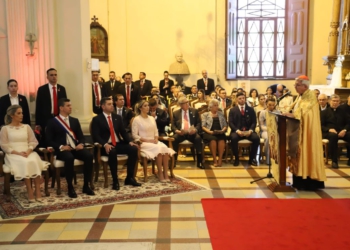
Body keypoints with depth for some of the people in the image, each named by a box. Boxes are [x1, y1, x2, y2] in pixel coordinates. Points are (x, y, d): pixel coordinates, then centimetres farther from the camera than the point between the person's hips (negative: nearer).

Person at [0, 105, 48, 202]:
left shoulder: (27, 127, 18)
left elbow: (33, 142, 11)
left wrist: (28, 151, -10)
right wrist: (17, 152, -14)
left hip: (28, 153, 3)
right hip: (13, 154, -2)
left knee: (34, 162, -33)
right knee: (25, 163, -36)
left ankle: (37, 191, -31)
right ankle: (30, 192, -32)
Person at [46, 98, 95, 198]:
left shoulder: (75, 120, 18)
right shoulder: (52, 122, 4)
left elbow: (81, 136, 16)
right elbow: (49, 140, -1)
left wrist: (81, 144, -7)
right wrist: (61, 147, -17)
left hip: (75, 148, 4)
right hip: (62, 150, -4)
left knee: (89, 156, -25)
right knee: (69, 158, -38)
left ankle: (86, 186, -14)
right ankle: (70, 187, -23)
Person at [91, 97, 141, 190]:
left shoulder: (117, 117, 16)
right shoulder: (97, 119, 1)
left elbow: (123, 132, 14)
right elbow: (95, 136, -9)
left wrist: (129, 142, -5)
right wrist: (105, 144, -26)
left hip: (118, 144, 5)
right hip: (106, 146, -5)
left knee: (134, 149, -20)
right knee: (112, 152, -38)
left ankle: (129, 178, -11)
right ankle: (115, 181, -25)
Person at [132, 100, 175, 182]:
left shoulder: (152, 118, 17)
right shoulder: (136, 119, -2)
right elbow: (135, 135, -6)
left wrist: (156, 139, -3)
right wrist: (147, 140, -14)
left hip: (154, 142, 5)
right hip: (143, 143, -5)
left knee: (165, 148, -27)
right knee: (159, 148, -33)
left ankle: (165, 173, -26)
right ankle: (160, 174, -23)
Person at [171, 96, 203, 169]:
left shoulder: (194, 111, 13)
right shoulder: (176, 113, 13)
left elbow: (199, 123, 8)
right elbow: (173, 125, 8)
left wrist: (195, 130, -13)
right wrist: (177, 131, -14)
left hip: (192, 133, 0)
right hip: (180, 133, 0)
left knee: (198, 138, -33)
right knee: (174, 138, -33)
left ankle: (199, 162, -27)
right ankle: (174, 161, -22)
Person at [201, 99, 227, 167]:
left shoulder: (221, 114, 24)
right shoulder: (205, 114, 15)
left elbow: (225, 125, 17)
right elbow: (203, 126, 3)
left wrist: (223, 130, -5)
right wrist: (210, 131, -14)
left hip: (220, 133, 2)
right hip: (209, 133, -2)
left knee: (222, 140, -34)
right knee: (213, 139, -37)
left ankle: (220, 159, -31)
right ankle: (215, 160, -30)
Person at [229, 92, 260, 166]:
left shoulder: (251, 109, 13)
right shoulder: (232, 110, 9)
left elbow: (254, 122, 6)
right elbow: (230, 123, -1)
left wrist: (250, 130, -14)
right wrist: (237, 130, -18)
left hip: (248, 131, 2)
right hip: (237, 131, -2)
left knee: (256, 138, -28)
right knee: (233, 138, -35)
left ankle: (252, 158, -8)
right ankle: (236, 159, -15)